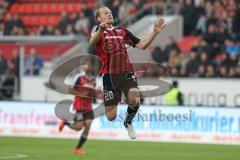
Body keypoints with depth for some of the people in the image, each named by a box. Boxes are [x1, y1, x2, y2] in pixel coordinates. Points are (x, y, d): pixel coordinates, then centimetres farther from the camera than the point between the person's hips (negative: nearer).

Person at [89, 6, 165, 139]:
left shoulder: (122, 32, 21)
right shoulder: (98, 30, 5)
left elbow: (141, 45, 20)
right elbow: (92, 42, -19)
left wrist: (155, 32, 6)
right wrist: (100, 30, -41)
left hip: (127, 72, 3)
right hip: (109, 74, -3)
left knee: (135, 101, -22)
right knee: (111, 117, -4)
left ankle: (128, 122, 11)